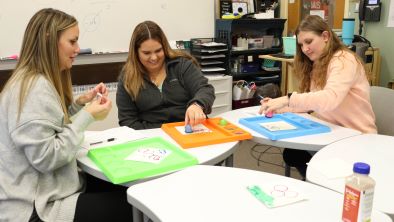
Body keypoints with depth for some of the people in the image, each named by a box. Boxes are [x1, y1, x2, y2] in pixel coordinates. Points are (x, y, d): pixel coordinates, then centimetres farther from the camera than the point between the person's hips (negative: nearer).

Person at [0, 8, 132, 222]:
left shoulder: (39, 80, 9)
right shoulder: (35, 87, -22)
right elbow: (45, 158, -25)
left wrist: (80, 103, 3)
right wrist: (87, 116, -19)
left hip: (45, 191, 10)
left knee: (123, 191, 8)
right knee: (128, 204, -6)